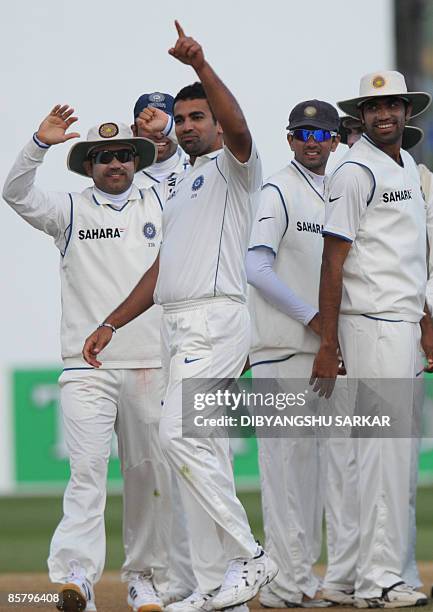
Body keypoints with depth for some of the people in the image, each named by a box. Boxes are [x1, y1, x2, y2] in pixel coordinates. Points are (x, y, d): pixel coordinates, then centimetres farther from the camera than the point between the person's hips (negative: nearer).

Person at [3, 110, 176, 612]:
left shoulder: (162, 207, 13)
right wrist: (40, 142, -23)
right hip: (87, 367, -2)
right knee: (87, 466, -14)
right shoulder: (69, 211, 6)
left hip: (151, 365, 2)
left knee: (149, 474, 6)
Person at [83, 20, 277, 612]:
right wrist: (110, 325, 22)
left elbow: (238, 127, -25)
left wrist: (200, 65, -36)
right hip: (177, 326, 9)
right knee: (201, 449, 7)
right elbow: (160, 270, 27)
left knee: (179, 434, -22)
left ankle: (248, 556, -17)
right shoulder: (182, 190, 26)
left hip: (216, 319, -9)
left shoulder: (232, 169, 0)